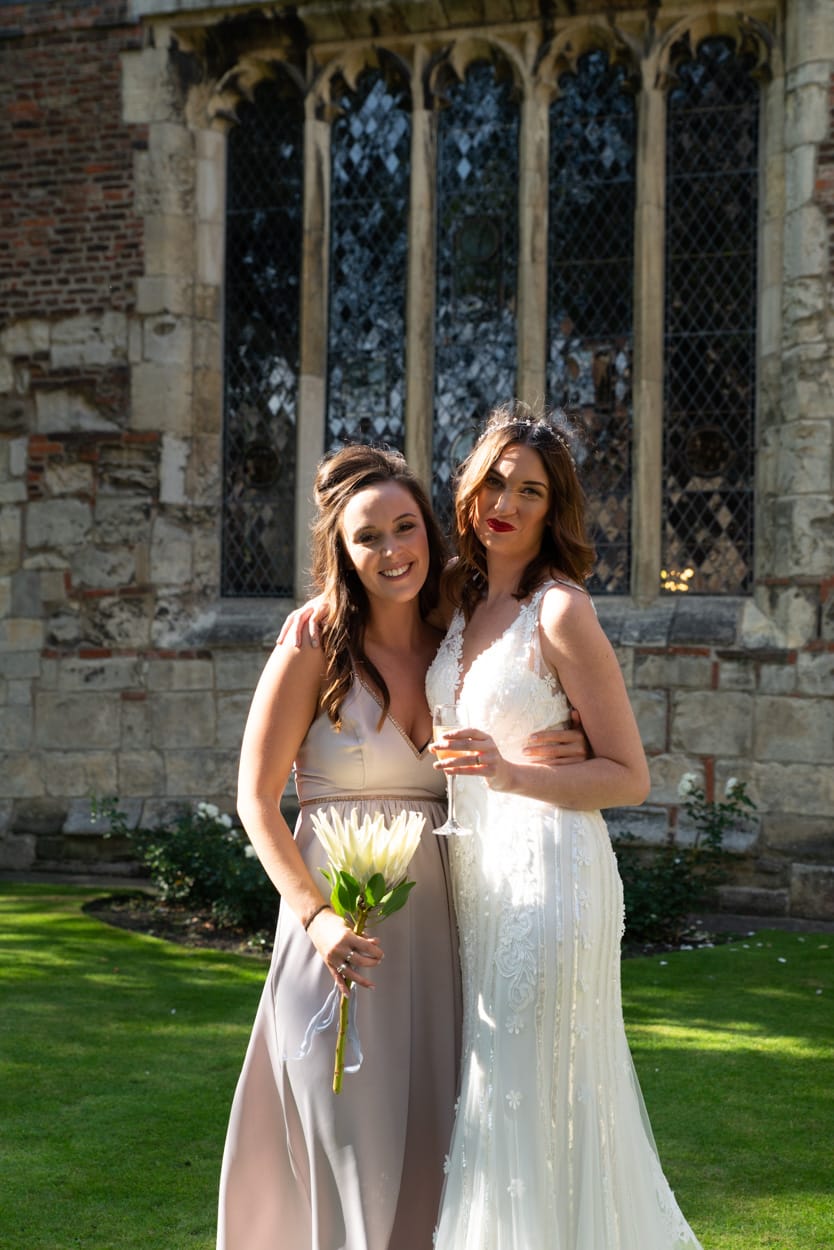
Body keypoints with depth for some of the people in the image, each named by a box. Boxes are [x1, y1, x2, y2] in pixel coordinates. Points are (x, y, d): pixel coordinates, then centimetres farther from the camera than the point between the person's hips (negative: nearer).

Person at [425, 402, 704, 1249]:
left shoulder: (560, 610, -12)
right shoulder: (464, 602, 9)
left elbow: (629, 777, -11)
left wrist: (510, 774, -22)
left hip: (547, 877, -8)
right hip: (474, 875, 8)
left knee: (530, 1095, -2)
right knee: (487, 1088, 15)